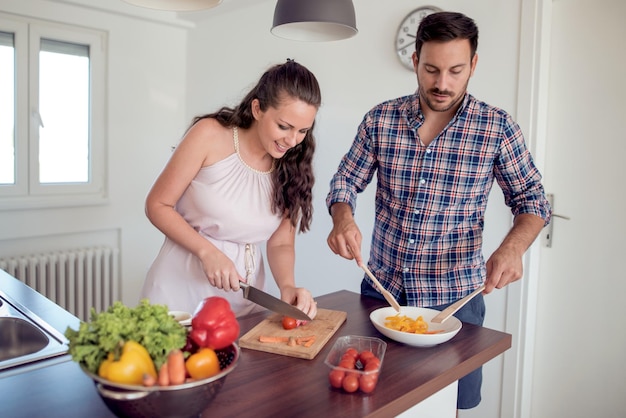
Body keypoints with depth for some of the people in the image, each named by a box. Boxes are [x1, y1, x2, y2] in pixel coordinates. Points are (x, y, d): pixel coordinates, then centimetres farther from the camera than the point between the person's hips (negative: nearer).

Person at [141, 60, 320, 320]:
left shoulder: (293, 164, -4)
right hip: (182, 285, -3)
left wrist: (287, 286, -18)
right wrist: (208, 252, -19)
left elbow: (280, 243, 1)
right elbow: (157, 205, -8)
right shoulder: (210, 135, -13)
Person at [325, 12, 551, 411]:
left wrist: (513, 247, -22)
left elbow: (532, 199, -2)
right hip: (381, 289, 2)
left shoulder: (497, 127, -8)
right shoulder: (379, 119, -4)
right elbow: (346, 182, 2)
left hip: (454, 297, -1)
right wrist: (343, 220, -20)